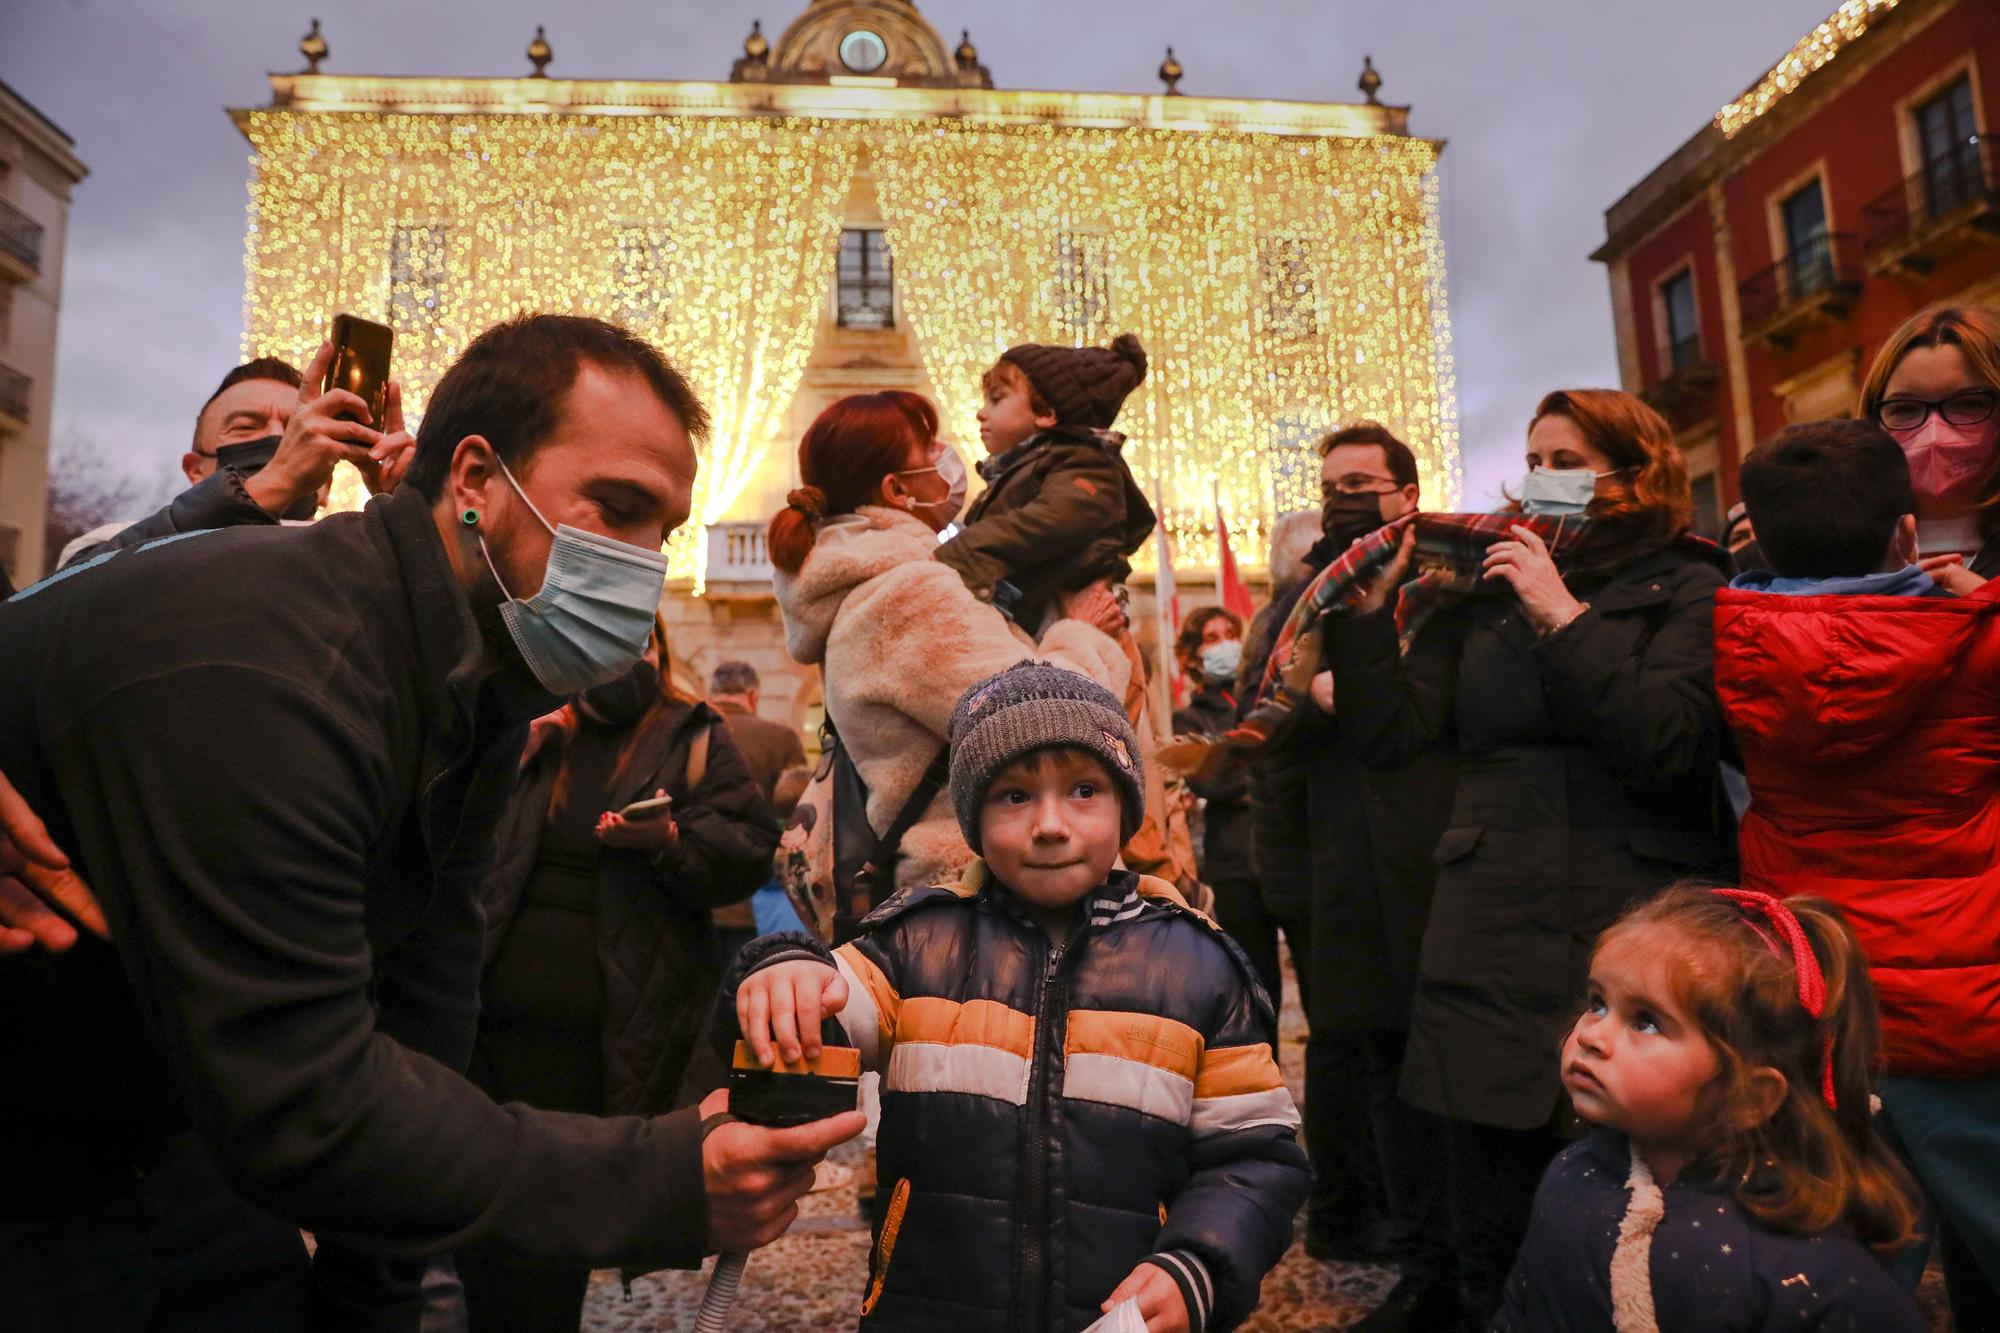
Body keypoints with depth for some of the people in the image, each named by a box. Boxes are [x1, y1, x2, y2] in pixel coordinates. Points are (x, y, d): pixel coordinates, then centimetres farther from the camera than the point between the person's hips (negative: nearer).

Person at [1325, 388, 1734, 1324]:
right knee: (1492, 1246, 7)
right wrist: (1375, 598, -2)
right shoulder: (1482, 596, 14)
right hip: (1492, 950, 3)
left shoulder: (1684, 588, 5)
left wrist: (1563, 616, -11)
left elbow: (1672, 743, -12)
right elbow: (1386, 736, 4)